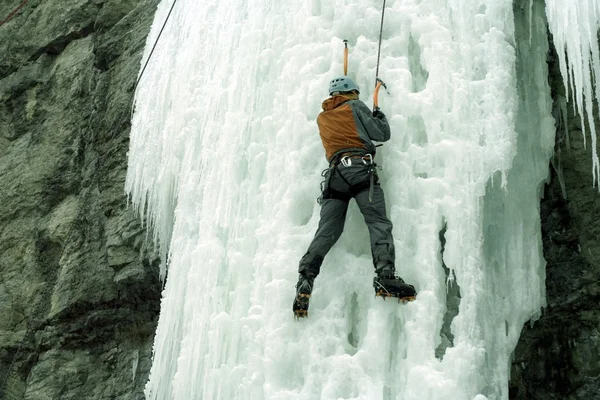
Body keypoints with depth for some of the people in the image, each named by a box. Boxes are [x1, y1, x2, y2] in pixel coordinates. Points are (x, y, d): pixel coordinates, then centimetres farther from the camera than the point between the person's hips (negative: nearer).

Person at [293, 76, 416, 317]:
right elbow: (382, 134, 12)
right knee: (379, 223, -15)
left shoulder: (322, 117, 27)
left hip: (335, 173, 5)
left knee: (326, 232, -2)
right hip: (359, 168, -5)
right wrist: (379, 114, 31)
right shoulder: (355, 106, 13)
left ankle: (305, 280, -19)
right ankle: (385, 276, -33)